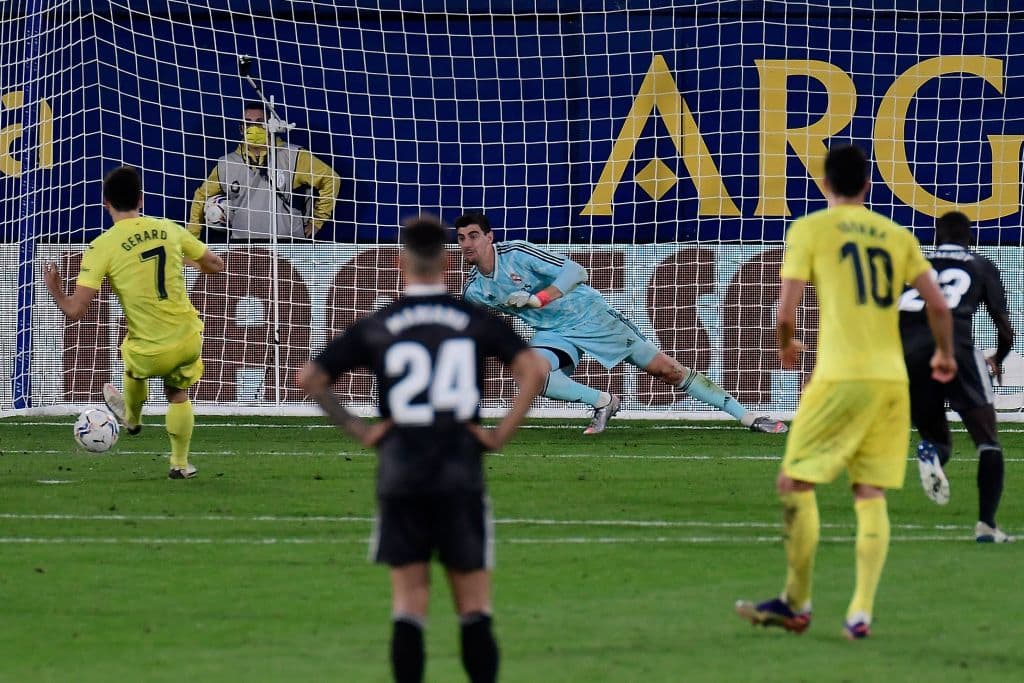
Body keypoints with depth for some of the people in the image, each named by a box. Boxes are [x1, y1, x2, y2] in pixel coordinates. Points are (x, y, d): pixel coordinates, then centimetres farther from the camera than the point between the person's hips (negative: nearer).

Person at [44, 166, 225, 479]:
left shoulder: (102, 247, -14)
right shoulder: (168, 229, -3)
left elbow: (75, 310, -16)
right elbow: (215, 265, 11)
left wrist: (54, 290, 6)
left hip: (151, 354, -1)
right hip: (190, 340, 1)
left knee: (132, 362, 37)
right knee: (178, 394, 31)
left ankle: (132, 417, 63)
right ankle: (180, 464, 35)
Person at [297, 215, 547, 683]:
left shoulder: (375, 327, 4)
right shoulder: (475, 320, 2)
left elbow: (309, 378, 3)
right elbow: (533, 369, -8)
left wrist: (356, 429, 6)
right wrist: (503, 432, -4)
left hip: (399, 480, 1)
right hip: (461, 477, -1)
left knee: (408, 606, 4)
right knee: (474, 612, 5)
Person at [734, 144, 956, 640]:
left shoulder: (809, 230, 0)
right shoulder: (897, 236, 11)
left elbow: (786, 311, -4)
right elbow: (938, 307, 6)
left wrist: (786, 346, 17)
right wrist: (945, 355, 25)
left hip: (841, 378, -5)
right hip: (893, 380, 5)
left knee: (795, 484, 7)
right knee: (870, 496, 7)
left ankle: (797, 604, 10)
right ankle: (861, 613, -1)